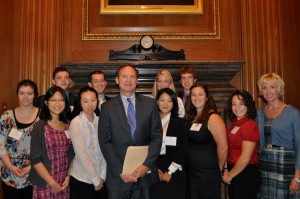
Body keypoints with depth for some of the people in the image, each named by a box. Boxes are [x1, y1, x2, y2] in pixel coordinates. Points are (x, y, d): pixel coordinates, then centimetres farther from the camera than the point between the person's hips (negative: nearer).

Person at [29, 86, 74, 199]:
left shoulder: (68, 126, 4)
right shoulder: (39, 127, -7)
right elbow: (35, 159, -10)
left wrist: (69, 176, -1)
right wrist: (52, 183, -11)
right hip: (44, 184, -3)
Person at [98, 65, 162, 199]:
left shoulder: (150, 104, 2)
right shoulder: (107, 107, -1)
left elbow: (157, 136, 0)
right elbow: (105, 142, -4)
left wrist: (146, 164, -11)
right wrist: (120, 171, -11)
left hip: (145, 173, 1)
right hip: (117, 175, -1)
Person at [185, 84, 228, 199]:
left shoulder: (213, 118, -14)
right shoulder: (190, 117, 7)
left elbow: (223, 147, -17)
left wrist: (218, 168, -5)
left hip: (208, 174, -6)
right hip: (190, 172, 6)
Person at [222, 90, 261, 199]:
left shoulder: (250, 125, -17)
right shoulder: (234, 124, 8)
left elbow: (245, 158, -19)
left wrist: (230, 175, -9)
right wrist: (226, 169, -2)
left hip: (246, 174, -7)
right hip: (234, 173, 8)